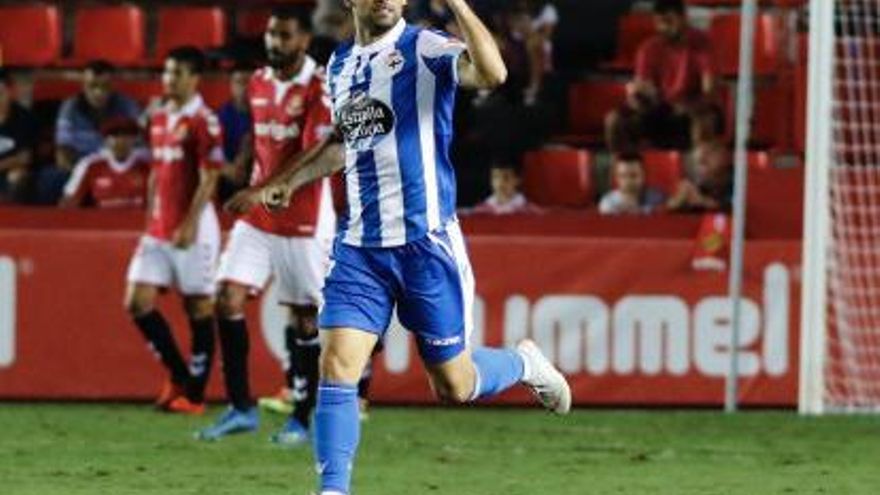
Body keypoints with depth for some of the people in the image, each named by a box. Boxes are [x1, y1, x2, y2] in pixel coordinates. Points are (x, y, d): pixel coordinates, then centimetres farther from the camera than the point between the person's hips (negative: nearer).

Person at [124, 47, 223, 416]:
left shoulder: (203, 122, -9)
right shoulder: (159, 119, 14)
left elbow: (209, 179, -14)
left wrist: (189, 225, -20)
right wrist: (151, 219, 18)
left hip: (193, 229, -8)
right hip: (159, 229, 8)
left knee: (199, 307, -1)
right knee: (138, 302, 1)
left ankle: (195, 393, 4)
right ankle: (178, 375, 14)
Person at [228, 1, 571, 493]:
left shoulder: (425, 49, -8)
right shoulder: (341, 64, 11)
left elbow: (492, 72, -29)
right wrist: (285, 183, 29)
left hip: (425, 242, -5)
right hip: (359, 246, 5)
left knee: (454, 385, 5)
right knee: (337, 365, -11)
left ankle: (524, 364, 37)